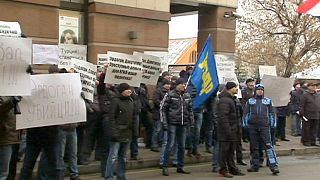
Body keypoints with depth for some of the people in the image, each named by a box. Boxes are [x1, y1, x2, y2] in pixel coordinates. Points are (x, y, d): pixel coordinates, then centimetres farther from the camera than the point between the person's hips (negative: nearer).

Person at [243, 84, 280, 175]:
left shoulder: (268, 101, 9)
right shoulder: (250, 101, 10)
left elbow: (272, 113, 12)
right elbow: (246, 113, 13)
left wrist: (273, 124, 5)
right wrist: (245, 124, 6)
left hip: (264, 126, -2)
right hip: (252, 127, 2)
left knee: (268, 146, -11)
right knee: (254, 147, 8)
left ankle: (274, 166, -12)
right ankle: (255, 165, 18)